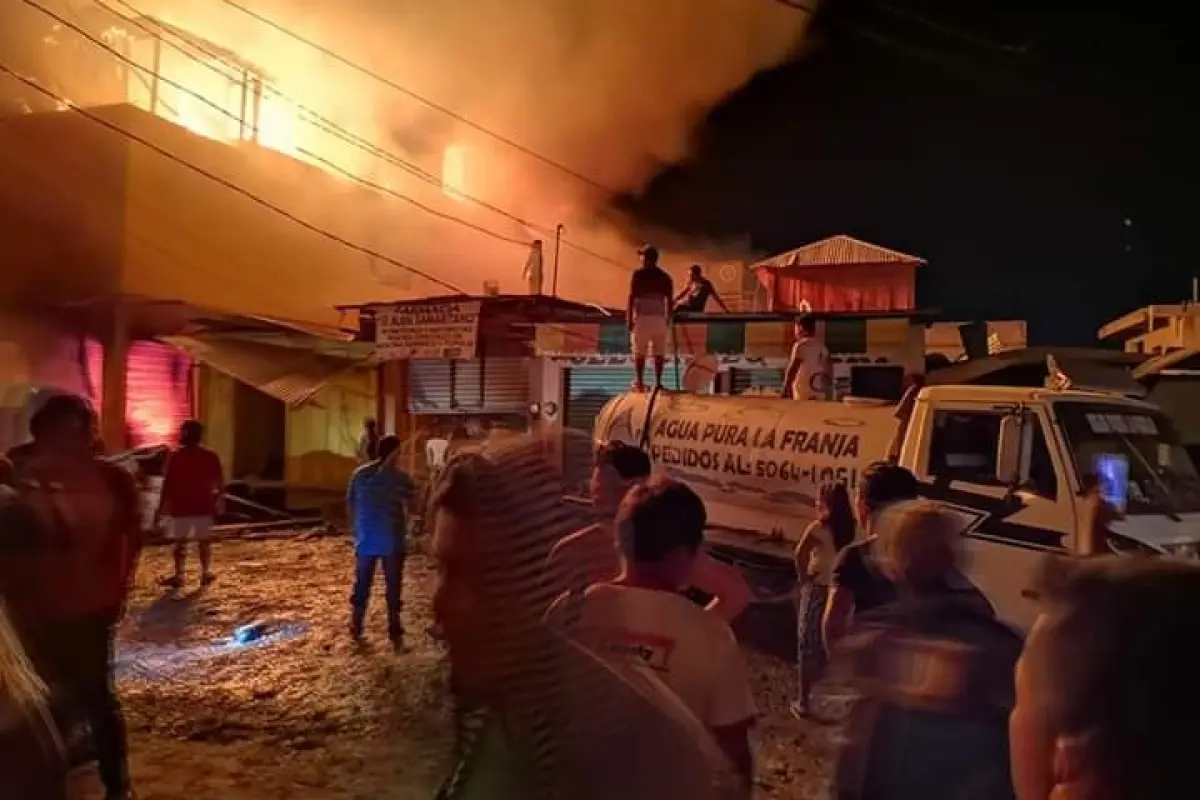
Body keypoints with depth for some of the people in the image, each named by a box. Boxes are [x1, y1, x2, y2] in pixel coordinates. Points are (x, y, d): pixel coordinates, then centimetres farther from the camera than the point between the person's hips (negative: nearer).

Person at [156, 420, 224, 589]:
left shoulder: (175, 457, -7)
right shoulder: (211, 457, -1)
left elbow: (167, 486, -7)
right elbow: (220, 484, 2)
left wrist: (160, 509, -2)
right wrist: (218, 504, 15)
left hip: (181, 507, -1)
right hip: (204, 507, 1)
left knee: (180, 542, 7)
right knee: (204, 541, 11)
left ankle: (180, 575, 7)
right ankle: (206, 573, 13)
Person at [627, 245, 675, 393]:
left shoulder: (638, 274, 0)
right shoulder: (665, 277, 10)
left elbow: (631, 297, -5)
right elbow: (669, 301, 8)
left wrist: (629, 318, -3)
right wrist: (668, 320, 14)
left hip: (642, 317, -3)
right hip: (659, 318, 3)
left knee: (640, 352, 0)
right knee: (659, 352, 4)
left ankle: (640, 382, -4)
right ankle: (658, 382, 2)